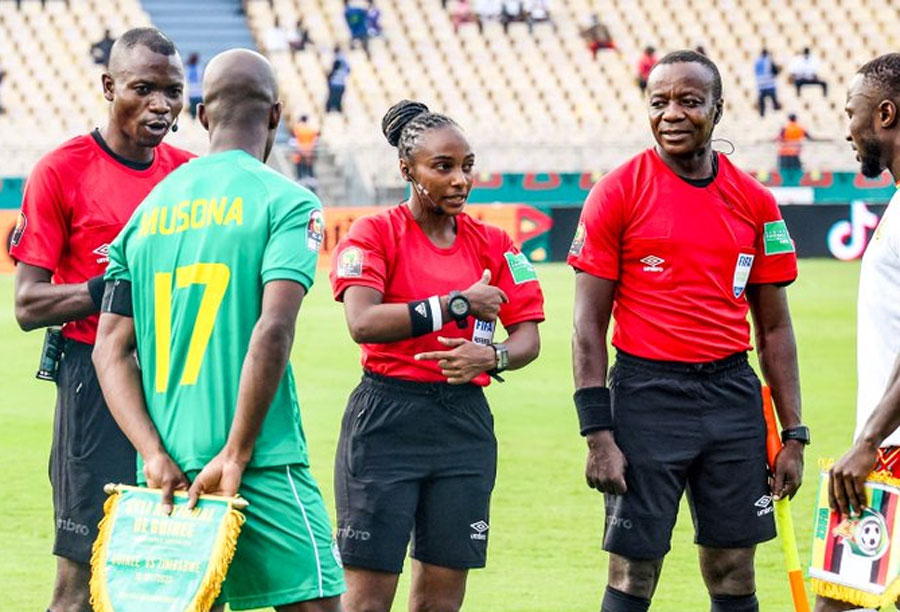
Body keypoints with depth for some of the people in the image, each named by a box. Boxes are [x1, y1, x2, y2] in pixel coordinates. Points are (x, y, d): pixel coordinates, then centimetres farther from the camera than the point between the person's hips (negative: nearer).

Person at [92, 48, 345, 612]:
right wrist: (236, 455, -14)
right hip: (263, 469, -5)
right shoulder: (286, 202, -3)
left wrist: (155, 454, -1)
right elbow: (273, 329, -16)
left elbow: (111, 348, 7)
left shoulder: (149, 211, 13)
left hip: (168, 474, 6)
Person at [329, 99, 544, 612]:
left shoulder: (493, 245, 9)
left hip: (465, 421, 4)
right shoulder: (375, 234, -4)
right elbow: (363, 323, -19)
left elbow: (529, 338, 7)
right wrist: (458, 305, -18)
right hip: (385, 420, -4)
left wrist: (491, 357, -16)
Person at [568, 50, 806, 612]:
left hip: (733, 392, 4)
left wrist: (794, 434, 7)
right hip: (647, 393, -3)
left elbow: (775, 328, 12)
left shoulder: (754, 202, 7)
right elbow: (589, 326, -4)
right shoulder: (617, 195, -4)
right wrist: (598, 435, -10)